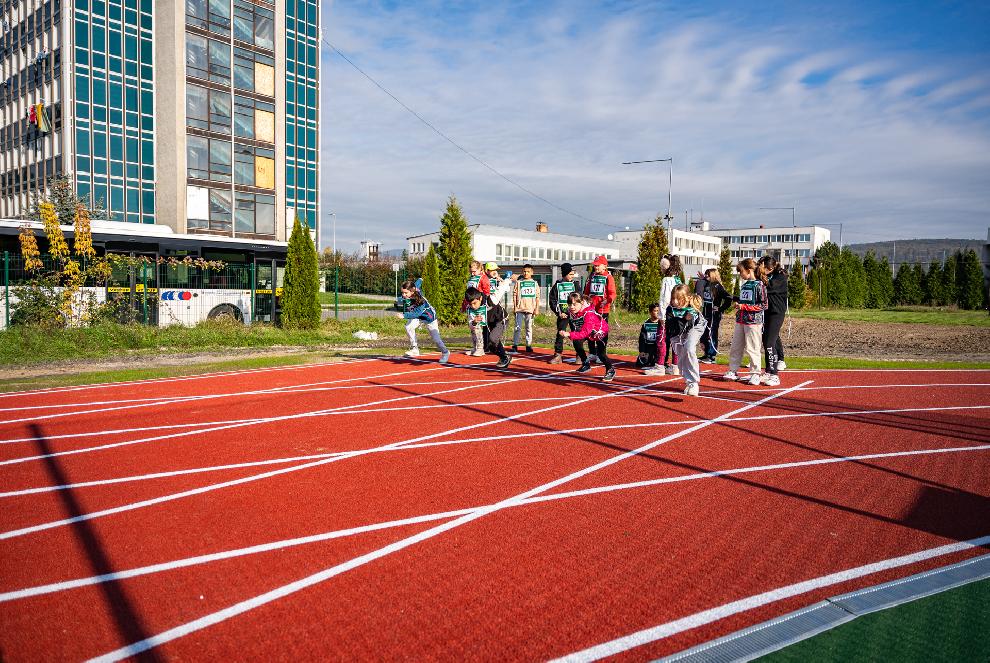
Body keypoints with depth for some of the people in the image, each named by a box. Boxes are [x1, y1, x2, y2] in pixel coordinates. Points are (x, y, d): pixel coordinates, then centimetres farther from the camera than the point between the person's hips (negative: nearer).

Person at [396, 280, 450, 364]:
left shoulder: (421, 301, -39)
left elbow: (416, 313, -48)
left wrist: (404, 315, -57)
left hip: (429, 317, -6)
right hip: (418, 318, 6)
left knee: (435, 338, -6)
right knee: (408, 327, -19)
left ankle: (445, 352, 21)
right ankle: (414, 349, -6)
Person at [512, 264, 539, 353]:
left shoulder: (535, 283, 9)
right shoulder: (518, 282, 6)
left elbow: (537, 297, 8)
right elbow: (515, 295, 5)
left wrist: (537, 309, 2)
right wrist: (514, 307, -2)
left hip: (530, 309, 1)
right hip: (520, 309, -1)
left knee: (529, 328, 7)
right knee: (518, 328, -3)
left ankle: (529, 345, 12)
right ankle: (515, 345, 2)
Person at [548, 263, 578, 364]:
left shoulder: (575, 284, 4)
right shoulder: (557, 285, 3)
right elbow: (552, 300, 4)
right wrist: (559, 313, -4)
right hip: (562, 314, 0)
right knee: (560, 333, -2)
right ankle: (558, 355, 5)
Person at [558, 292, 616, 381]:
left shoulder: (589, 313, -42)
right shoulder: (572, 312, -20)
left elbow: (585, 332, -49)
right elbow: (576, 329, -5)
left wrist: (569, 334, -58)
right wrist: (567, 334, -20)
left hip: (601, 331, -7)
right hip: (589, 331, 7)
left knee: (600, 353, -18)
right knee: (577, 342, -14)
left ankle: (610, 370, 7)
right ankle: (586, 364, 5)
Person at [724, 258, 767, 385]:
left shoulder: (759, 285, -10)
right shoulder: (744, 285, 13)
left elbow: (763, 305, -15)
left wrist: (744, 306, -17)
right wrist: (734, 299, 12)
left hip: (753, 321, -8)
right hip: (740, 320, 8)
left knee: (752, 348, -2)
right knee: (735, 347, 10)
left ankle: (755, 374, 8)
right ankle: (733, 371, 19)